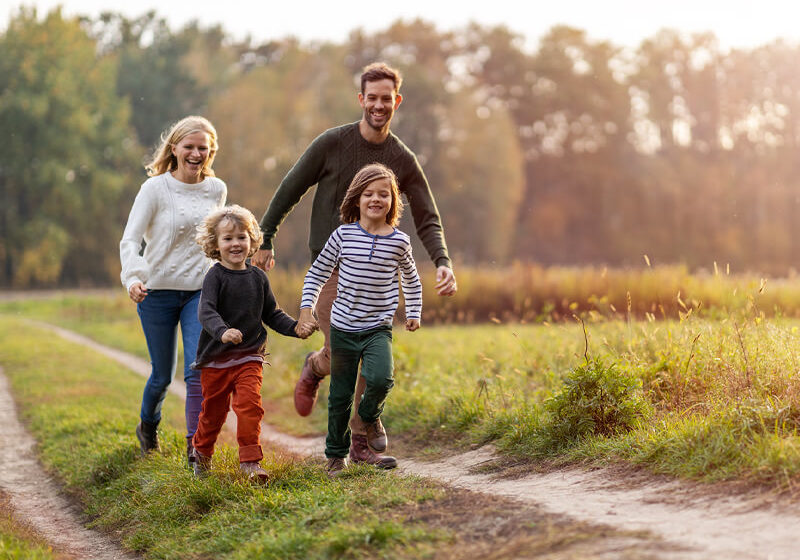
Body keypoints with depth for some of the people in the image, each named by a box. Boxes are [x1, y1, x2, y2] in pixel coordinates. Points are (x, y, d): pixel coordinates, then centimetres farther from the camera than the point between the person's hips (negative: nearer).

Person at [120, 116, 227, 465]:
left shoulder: (217, 190, 4)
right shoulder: (155, 188, -8)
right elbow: (130, 239, -14)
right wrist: (132, 277, -31)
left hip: (200, 292, 2)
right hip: (158, 292, -2)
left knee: (198, 369, -14)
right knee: (162, 375, 8)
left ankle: (195, 446, -9)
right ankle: (147, 427, 38)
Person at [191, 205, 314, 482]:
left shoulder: (258, 277, 5)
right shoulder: (215, 277, -10)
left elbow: (271, 313, 14)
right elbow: (206, 311, -24)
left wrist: (295, 328, -3)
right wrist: (222, 331, -43)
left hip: (249, 357, 2)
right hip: (216, 358, -2)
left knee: (249, 403, -16)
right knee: (214, 410, 11)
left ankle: (250, 460, -10)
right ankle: (202, 451, 39)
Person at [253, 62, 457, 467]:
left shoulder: (403, 161, 2)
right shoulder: (332, 143, -5)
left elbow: (427, 220, 2)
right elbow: (290, 190, 3)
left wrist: (442, 262, -16)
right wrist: (265, 240, 2)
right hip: (330, 266, -3)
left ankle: (361, 442, 11)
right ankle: (314, 369, 26)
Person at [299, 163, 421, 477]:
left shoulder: (399, 242, -1)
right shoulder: (344, 235, -3)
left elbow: (411, 279, 18)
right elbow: (317, 273, 6)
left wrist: (414, 313, 15)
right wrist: (306, 307, -3)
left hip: (378, 328, 0)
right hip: (343, 327, 0)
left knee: (380, 379, -25)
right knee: (340, 395, 7)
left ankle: (370, 417, 9)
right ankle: (336, 455, 26)